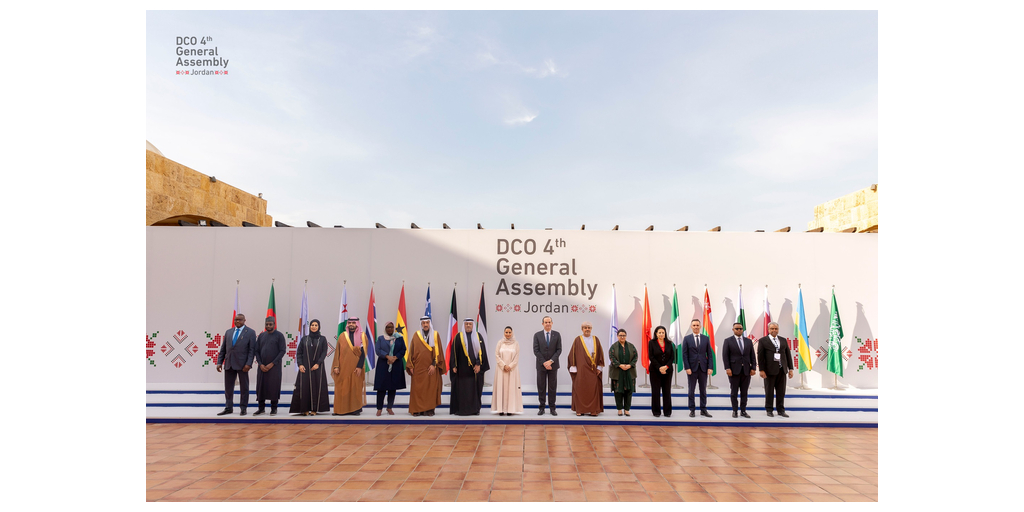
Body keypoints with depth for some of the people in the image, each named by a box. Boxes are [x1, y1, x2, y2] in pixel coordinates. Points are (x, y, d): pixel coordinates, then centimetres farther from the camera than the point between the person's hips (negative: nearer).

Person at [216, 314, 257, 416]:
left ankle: (243, 408, 12)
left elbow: (252, 350, -6)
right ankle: (228, 408, 17)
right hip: (229, 364, 4)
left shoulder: (250, 332, -1)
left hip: (242, 364, -4)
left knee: (244, 387, 4)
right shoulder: (228, 332, 13)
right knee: (228, 387, 8)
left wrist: (248, 364, -15)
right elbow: (223, 349, 14)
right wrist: (219, 362, 5)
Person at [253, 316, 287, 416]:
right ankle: (261, 408, 14)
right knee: (261, 386, 4)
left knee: (274, 387, -2)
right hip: (262, 366, 4)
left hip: (274, 366, -4)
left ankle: (274, 408, 7)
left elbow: (283, 351, -6)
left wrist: (272, 364, -12)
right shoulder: (261, 335, 11)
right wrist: (260, 364, -3)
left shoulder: (279, 335, -1)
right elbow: (257, 351, 10)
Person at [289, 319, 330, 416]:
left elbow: (324, 353, -3)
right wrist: (300, 364, -8)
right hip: (305, 367, 1)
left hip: (317, 367, -1)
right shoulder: (304, 338, 8)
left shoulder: (322, 339, 3)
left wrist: (318, 364, -14)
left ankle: (314, 409, 5)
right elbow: (298, 352, 5)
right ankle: (305, 409, 4)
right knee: (304, 387, -2)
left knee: (316, 387, -2)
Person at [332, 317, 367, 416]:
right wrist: (336, 366, -4)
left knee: (355, 388, 1)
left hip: (356, 367, -1)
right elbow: (337, 352, 5)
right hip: (343, 367, 2)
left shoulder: (362, 336, 2)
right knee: (342, 388, 0)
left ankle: (355, 409, 9)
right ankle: (341, 409, 7)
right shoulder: (342, 336, 7)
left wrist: (359, 366, -12)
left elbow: (363, 352, -3)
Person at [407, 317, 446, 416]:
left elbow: (438, 351, 0)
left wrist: (434, 364, -9)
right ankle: (418, 409, 8)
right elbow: (411, 351, 8)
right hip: (418, 367, 1)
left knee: (431, 388, -1)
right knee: (417, 389, 1)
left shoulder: (435, 335, 3)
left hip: (431, 368, -1)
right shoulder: (416, 335, 7)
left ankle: (430, 409, 7)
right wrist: (411, 366, 2)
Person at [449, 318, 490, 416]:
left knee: (475, 388, 4)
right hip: (462, 368, -2)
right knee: (462, 389, -1)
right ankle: (461, 410, 7)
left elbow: (481, 351, 3)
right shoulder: (458, 337, 3)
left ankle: (475, 409, 12)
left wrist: (478, 364, -8)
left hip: (476, 368, 2)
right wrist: (454, 366, -5)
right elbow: (454, 352, 2)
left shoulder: (478, 337, 8)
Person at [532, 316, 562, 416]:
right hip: (541, 365, 0)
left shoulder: (557, 335, 3)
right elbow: (536, 351, -4)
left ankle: (552, 408, 11)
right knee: (541, 387, 3)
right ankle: (541, 408, 10)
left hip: (553, 365, 0)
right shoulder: (537, 335, 1)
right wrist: (544, 363, -13)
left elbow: (559, 350, -2)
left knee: (552, 387, 4)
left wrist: (551, 361, -13)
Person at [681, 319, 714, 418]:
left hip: (703, 368, 2)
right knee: (691, 390, 5)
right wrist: (687, 368, -10)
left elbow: (709, 354, 5)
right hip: (692, 368, -2)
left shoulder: (706, 339, 6)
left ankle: (703, 410, 15)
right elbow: (684, 354, -3)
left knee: (703, 390, 7)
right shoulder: (687, 339, 1)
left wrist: (710, 367, -4)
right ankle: (692, 410, 12)